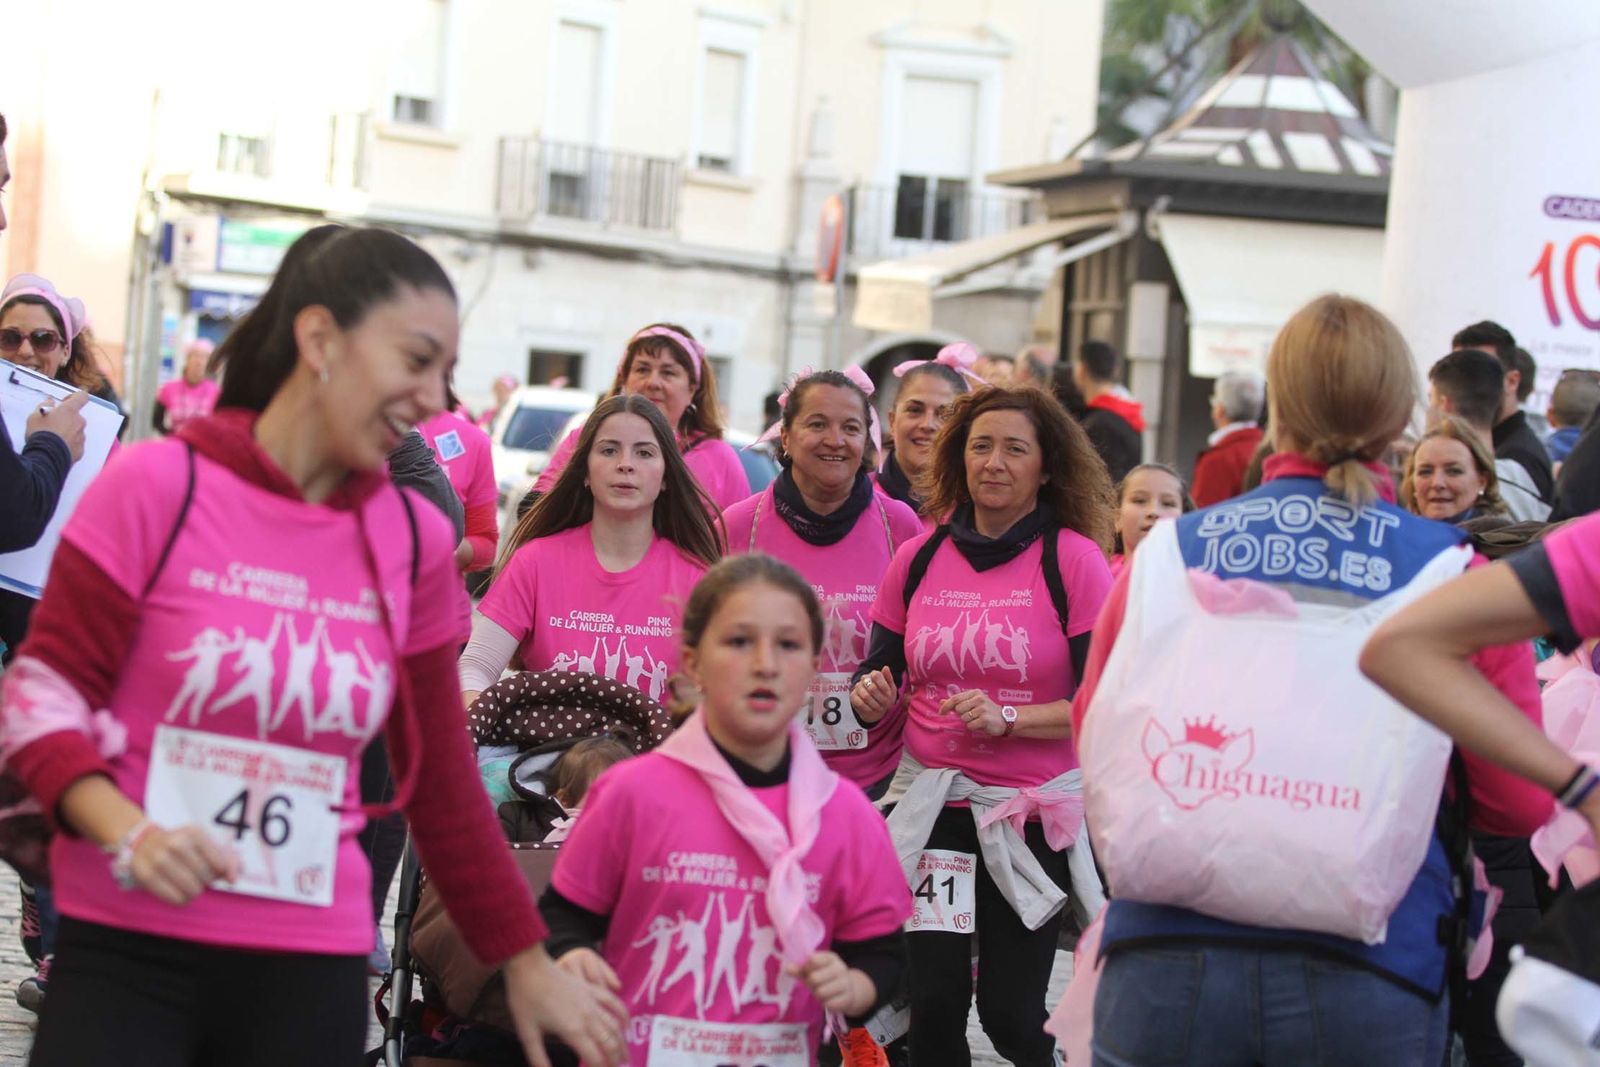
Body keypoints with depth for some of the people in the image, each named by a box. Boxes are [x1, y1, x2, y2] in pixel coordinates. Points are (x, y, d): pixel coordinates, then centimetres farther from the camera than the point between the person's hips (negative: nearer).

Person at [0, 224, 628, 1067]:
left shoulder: (413, 540, 5)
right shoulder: (158, 484, -6)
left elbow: (442, 783, 12)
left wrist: (527, 961, 14)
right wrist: (128, 831, -23)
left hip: (313, 963, 3)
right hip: (125, 945, -3)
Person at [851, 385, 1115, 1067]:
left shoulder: (1075, 561, -5)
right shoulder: (917, 559, 6)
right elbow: (881, 672, 13)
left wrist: (1009, 718, -21)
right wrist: (871, 697, -9)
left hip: (1035, 809, -2)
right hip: (932, 801, 3)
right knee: (933, 1002, -3)